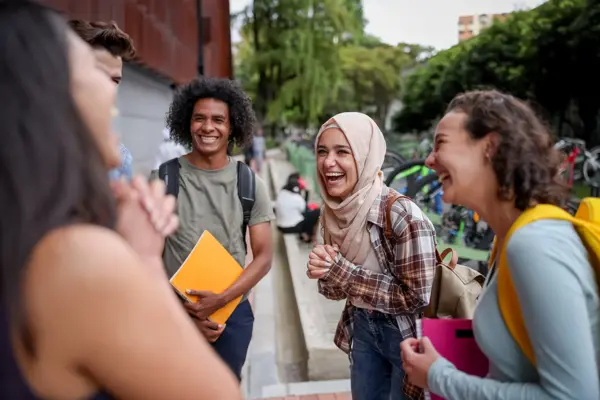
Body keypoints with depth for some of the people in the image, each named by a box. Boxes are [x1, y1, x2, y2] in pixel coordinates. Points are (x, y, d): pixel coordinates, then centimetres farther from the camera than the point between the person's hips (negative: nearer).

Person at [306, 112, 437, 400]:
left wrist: (341, 271, -25)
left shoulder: (402, 214, -27)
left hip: (407, 335, -6)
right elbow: (339, 288, 5)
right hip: (363, 328, 6)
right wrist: (325, 273, -18)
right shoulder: (332, 212, -5)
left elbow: (416, 297, -26)